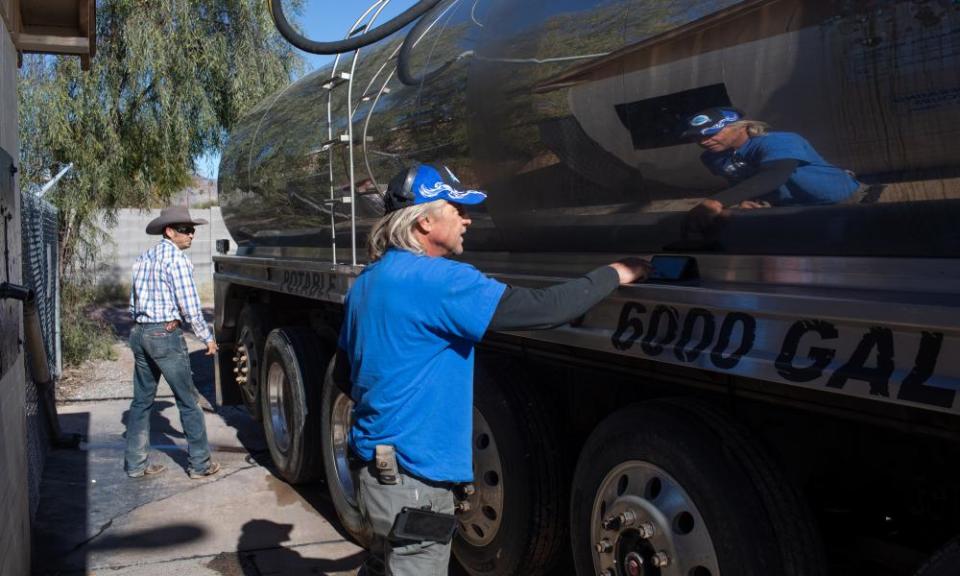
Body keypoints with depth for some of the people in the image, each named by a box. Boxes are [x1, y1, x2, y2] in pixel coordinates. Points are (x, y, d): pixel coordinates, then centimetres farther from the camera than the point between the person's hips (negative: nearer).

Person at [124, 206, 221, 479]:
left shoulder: (143, 258, 14)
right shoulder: (176, 258, -11)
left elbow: (133, 302, 17)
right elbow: (190, 307, -13)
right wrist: (207, 338, -3)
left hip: (139, 333, 8)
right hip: (166, 334, -8)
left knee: (141, 401, 13)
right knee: (188, 401, 1)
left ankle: (135, 464, 18)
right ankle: (200, 464, 7)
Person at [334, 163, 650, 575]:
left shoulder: (368, 282, 8)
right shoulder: (437, 279, -21)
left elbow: (343, 374, 16)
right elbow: (541, 309, -25)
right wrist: (614, 275, -12)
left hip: (375, 462, 9)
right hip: (412, 480, -9)